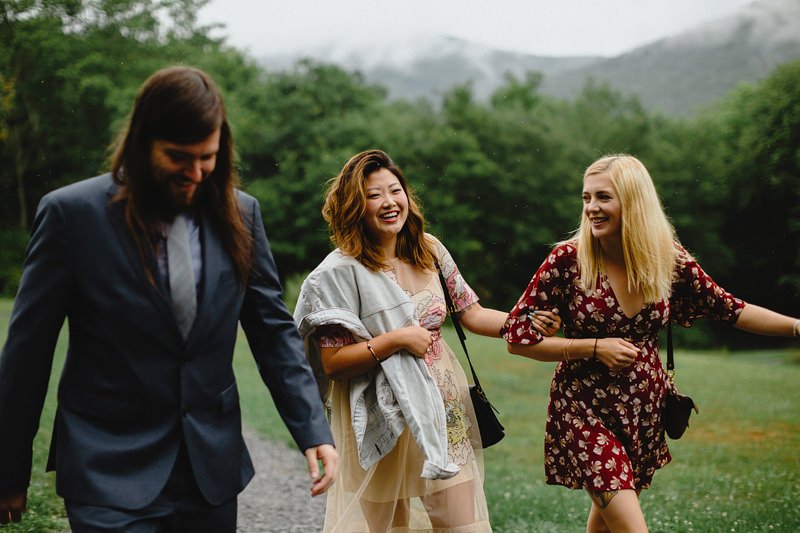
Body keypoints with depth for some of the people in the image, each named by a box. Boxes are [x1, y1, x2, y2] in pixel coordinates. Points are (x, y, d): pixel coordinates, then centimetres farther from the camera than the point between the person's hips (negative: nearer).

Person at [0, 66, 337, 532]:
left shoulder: (239, 214, 2)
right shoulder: (72, 212, -9)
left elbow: (273, 328, 6)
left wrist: (314, 431, -4)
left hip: (213, 469, 4)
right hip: (111, 474, -3)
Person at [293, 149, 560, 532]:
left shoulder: (428, 249, 4)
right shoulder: (341, 271, -13)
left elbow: (472, 314, 6)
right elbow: (331, 364, -15)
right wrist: (397, 339, -22)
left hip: (443, 410, 5)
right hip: (383, 422, -5)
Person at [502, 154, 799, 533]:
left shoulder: (670, 261, -6)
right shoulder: (568, 260, -15)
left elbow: (731, 311, 6)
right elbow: (518, 338, -12)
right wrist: (595, 348, -19)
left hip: (645, 410, 4)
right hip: (585, 411, -4)